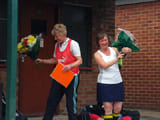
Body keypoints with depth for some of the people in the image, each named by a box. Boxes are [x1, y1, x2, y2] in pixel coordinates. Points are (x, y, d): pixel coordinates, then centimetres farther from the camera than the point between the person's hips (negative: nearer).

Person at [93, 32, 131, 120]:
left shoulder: (114, 50, 11)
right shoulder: (97, 54, 0)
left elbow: (128, 51, 8)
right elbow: (104, 65, -14)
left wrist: (126, 50, -14)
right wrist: (117, 59, -14)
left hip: (118, 83, 4)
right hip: (105, 84, -4)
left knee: (118, 109, 2)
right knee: (108, 109, -7)